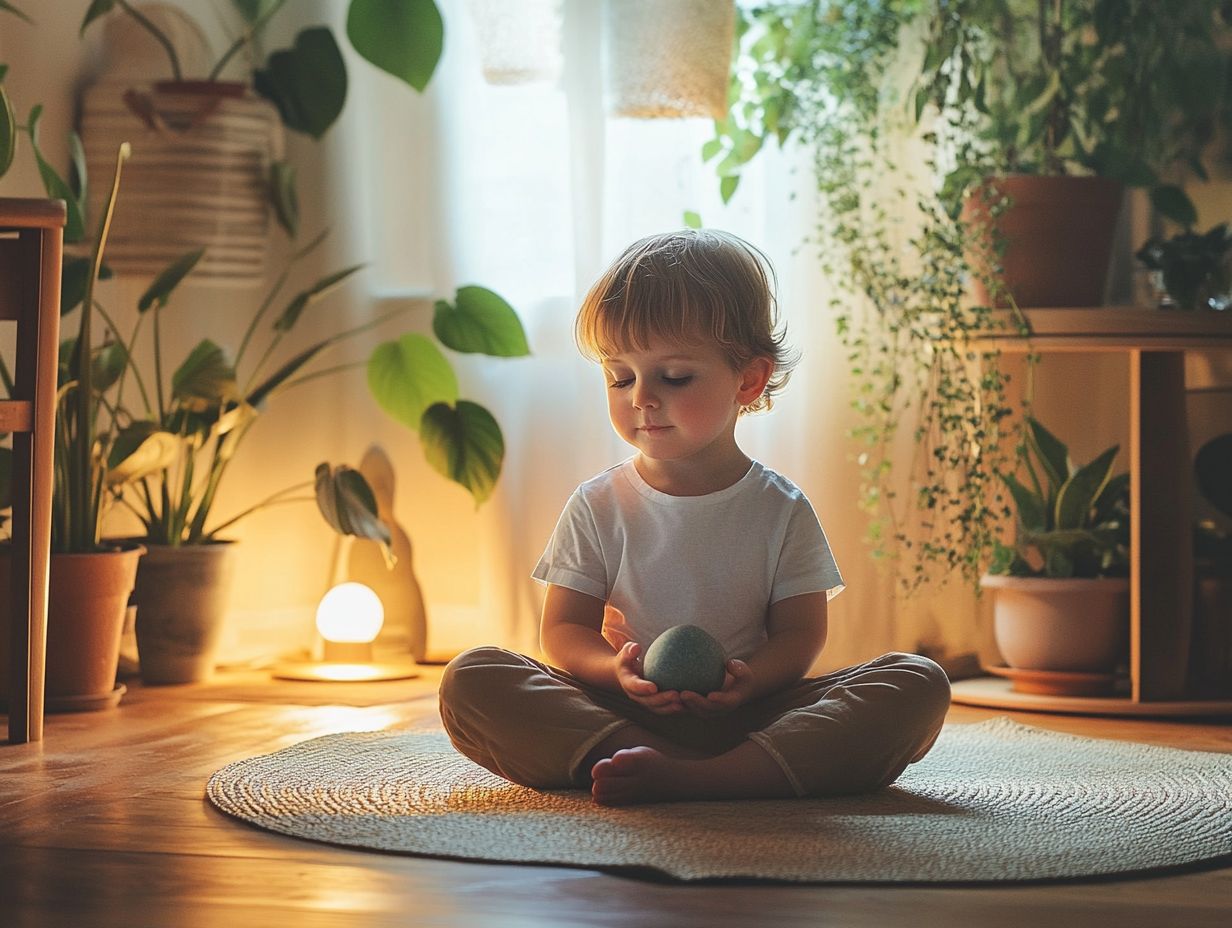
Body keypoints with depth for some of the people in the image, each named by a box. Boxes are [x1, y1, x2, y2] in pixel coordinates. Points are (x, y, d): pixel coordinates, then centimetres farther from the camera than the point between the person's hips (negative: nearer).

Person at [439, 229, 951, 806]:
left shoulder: (781, 510, 5)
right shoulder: (598, 508, 7)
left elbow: (800, 634, 1)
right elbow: (561, 632, 4)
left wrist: (748, 678, -23)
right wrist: (616, 669, -20)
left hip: (746, 716, 0)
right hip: (613, 715, 0)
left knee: (918, 683, -23)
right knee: (469, 680, -21)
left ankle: (692, 777, -41)